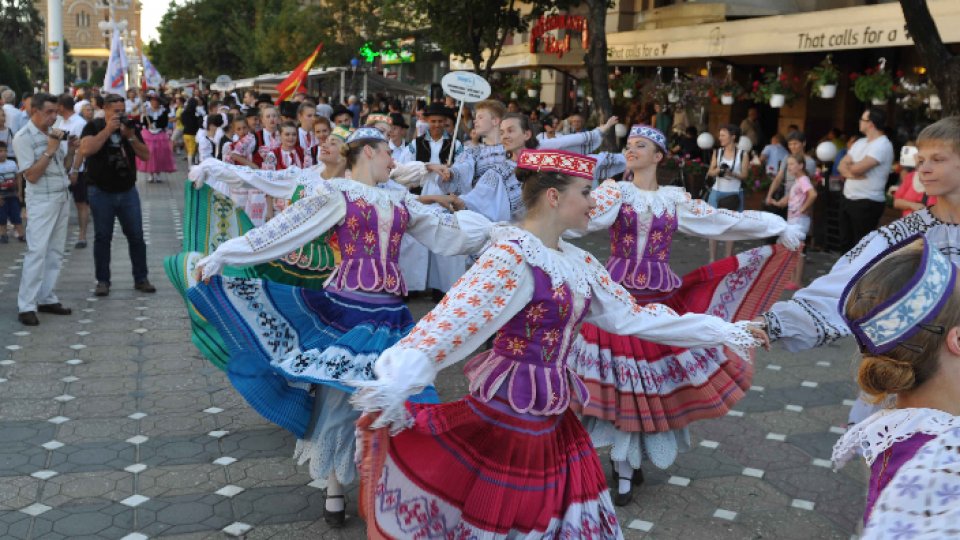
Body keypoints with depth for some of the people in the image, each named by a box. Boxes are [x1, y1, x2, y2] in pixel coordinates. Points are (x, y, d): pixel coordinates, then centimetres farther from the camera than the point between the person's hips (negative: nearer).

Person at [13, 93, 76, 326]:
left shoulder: (53, 132, 10)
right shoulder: (23, 137, -10)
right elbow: (31, 175, -14)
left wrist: (70, 151, 0)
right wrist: (50, 150, -18)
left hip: (62, 197, 7)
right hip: (42, 200, -7)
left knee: (55, 252, 9)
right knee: (37, 252, -10)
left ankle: (46, 298, 16)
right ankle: (26, 306, -7)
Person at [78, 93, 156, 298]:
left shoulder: (130, 127, 8)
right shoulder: (94, 127, -2)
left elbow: (145, 155, 2)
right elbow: (85, 150, -20)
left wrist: (130, 136, -13)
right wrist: (108, 129, -20)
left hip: (128, 191, 3)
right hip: (101, 192, -3)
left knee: (136, 236, 3)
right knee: (102, 237, 4)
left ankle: (141, 278, 12)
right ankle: (103, 281, 12)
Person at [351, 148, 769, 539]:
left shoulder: (579, 263, 7)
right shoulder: (511, 257, -19)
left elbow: (632, 316, 13)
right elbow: (451, 320, -30)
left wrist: (724, 332, 16)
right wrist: (396, 386, -45)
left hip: (552, 417, 8)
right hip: (505, 412, -8)